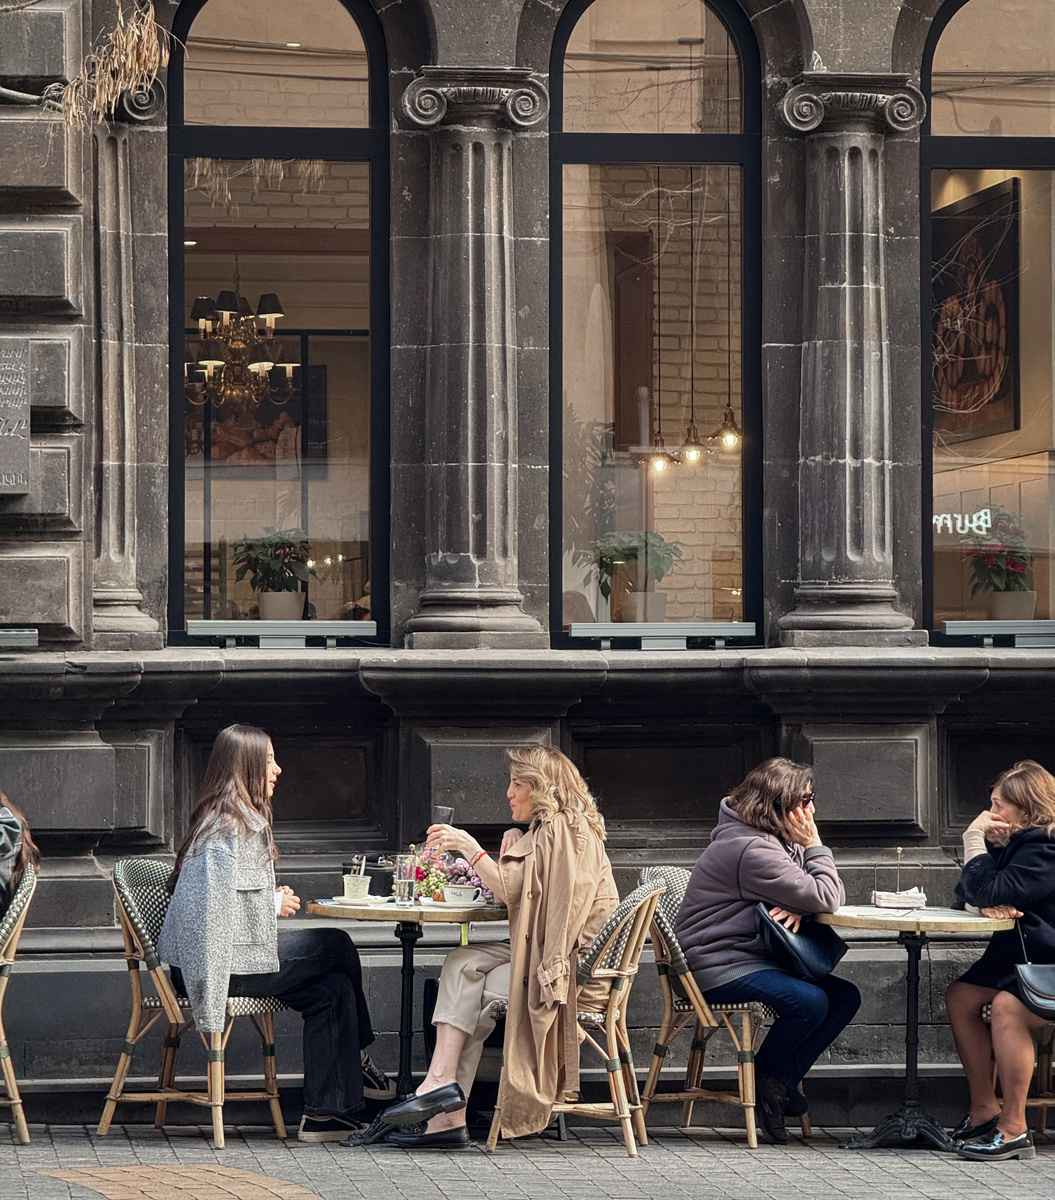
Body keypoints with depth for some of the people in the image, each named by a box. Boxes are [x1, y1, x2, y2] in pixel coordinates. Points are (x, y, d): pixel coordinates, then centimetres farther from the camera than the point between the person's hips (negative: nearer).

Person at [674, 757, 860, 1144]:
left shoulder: (780, 840, 12)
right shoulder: (752, 850, -22)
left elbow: (827, 895, 8)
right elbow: (827, 899, -23)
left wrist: (798, 906, -15)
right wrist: (815, 846, -9)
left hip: (754, 957, 10)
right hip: (716, 965, -10)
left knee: (845, 997, -2)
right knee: (810, 1002, -29)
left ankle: (780, 1082, 1)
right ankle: (764, 1076, -2)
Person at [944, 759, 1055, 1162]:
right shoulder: (1011, 843, 10)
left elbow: (988, 893, -28)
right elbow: (966, 895, 12)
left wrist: (974, 838, -17)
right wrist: (984, 904, -12)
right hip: (1019, 952, 11)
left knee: (1007, 1007, -30)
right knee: (960, 995, -1)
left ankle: (1014, 1130, -26)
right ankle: (984, 1110, 3)